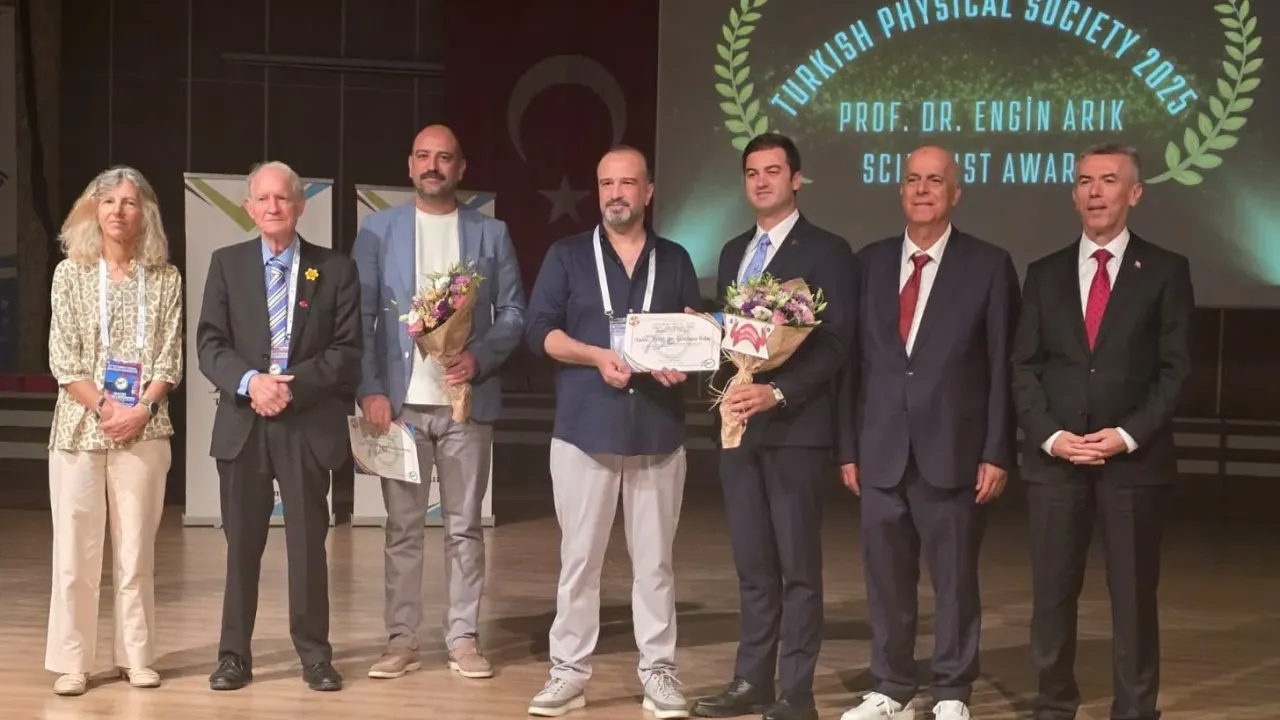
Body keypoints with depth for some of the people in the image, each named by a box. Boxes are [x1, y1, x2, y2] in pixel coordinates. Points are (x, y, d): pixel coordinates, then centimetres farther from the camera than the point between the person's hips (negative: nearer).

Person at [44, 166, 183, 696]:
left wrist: (141, 409, -12)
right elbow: (63, 359, -2)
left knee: (137, 547, 5)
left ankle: (136, 656, 12)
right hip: (80, 426, -1)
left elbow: (170, 359, 2)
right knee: (75, 548, 0)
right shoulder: (70, 273, 3)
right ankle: (72, 662, 6)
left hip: (144, 429, 1)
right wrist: (103, 408, -12)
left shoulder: (165, 278, 5)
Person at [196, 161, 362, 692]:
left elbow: (347, 350, -3)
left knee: (308, 541, 5)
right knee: (242, 542, 8)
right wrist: (250, 381, -19)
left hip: (310, 424, -1)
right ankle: (234, 655, 17)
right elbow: (210, 343, -1)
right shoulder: (226, 263, 6)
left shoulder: (335, 269, 2)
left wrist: (294, 385, -15)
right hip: (242, 423, 1)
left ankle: (314, 654, 17)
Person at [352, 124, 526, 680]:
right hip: (400, 401, 0)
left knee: (464, 527, 5)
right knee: (402, 527, 4)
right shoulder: (378, 231, 6)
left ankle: (463, 639, 11)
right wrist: (370, 390, -9)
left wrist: (480, 357, -12)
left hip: (467, 400, 1)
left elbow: (513, 312, 5)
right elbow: (360, 316, 1)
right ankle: (402, 640, 10)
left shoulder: (491, 233, 7)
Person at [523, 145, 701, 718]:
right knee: (578, 557, 2)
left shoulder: (675, 260, 12)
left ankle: (658, 672, 10)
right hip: (585, 427, -1)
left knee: (654, 560, 4)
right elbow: (539, 330, -2)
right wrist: (597, 356, -15)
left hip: (658, 430, 1)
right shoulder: (567, 255, 7)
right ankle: (568, 671, 9)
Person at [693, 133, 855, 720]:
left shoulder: (826, 251, -4)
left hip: (795, 427, -6)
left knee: (798, 564, 0)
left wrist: (777, 392, -22)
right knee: (752, 563, 11)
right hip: (739, 424, 6)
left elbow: (836, 343, -11)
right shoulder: (733, 252, 17)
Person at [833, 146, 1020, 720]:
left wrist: (997, 454, -6)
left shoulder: (988, 265, 0)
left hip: (952, 451, -3)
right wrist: (848, 447, 4)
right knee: (886, 578, 8)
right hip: (881, 451, 3)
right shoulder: (870, 262, 9)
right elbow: (853, 360, 8)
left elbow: (1003, 367, -2)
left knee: (955, 580, 5)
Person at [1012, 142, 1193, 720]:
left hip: (1135, 458, -2)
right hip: (1054, 456, 2)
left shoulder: (1165, 271, 3)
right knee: (1052, 593, 5)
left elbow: (1176, 368, -1)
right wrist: (1049, 435, -7)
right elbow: (1024, 367, 7)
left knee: (1134, 595, 4)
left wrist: (1129, 434, -12)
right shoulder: (1045, 274, 11)